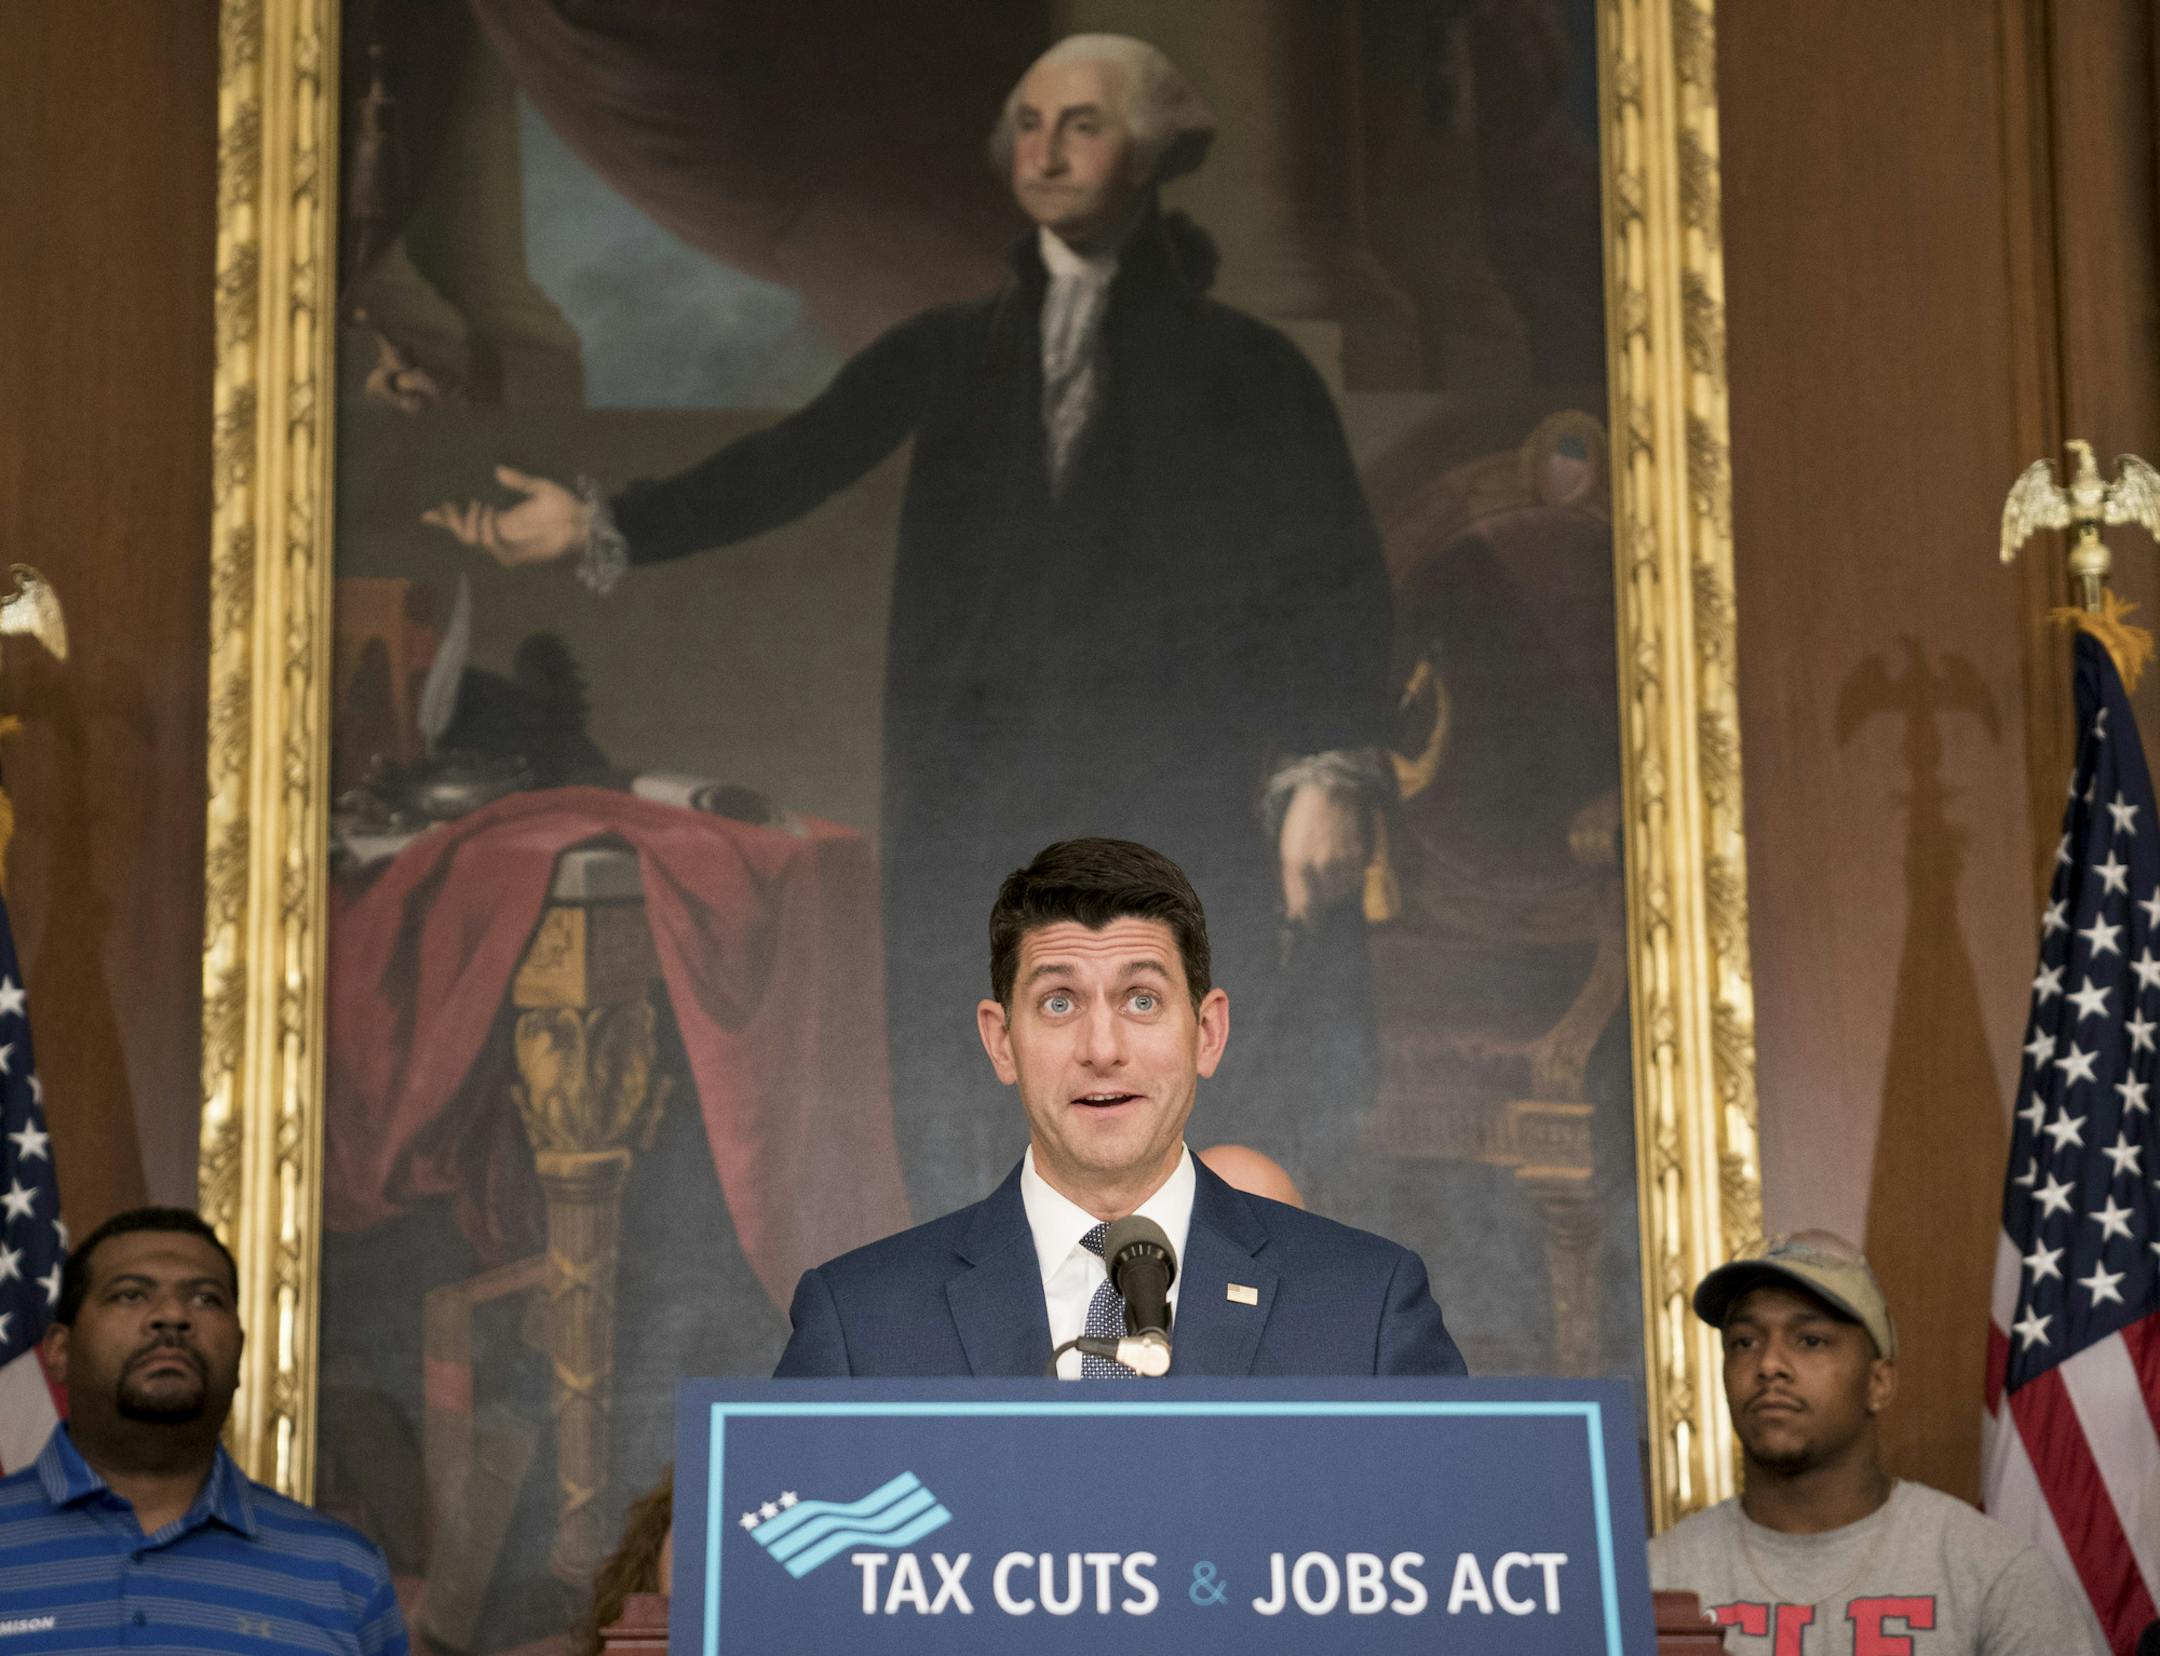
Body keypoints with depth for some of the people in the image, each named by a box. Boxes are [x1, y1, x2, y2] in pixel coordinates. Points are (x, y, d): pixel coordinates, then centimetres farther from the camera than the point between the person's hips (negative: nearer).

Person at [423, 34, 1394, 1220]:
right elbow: (793, 465, 5)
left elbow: (1334, 581, 1)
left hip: (1180, 809, -3)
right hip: (979, 803, 3)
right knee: (974, 1142, 0)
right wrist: (605, 528, -7)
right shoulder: (951, 354, 14)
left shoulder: (1240, 366, 6)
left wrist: (1331, 776, -11)